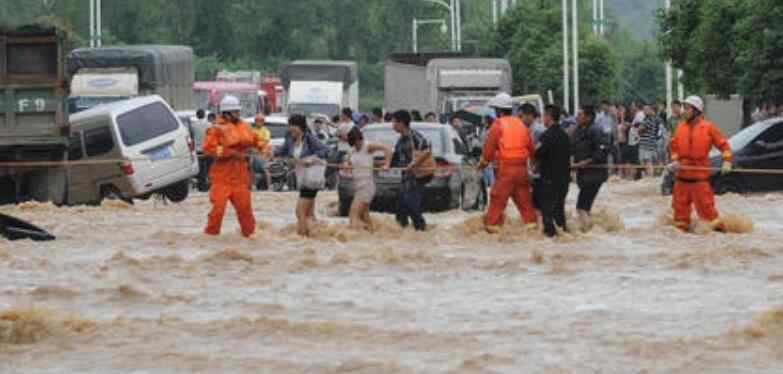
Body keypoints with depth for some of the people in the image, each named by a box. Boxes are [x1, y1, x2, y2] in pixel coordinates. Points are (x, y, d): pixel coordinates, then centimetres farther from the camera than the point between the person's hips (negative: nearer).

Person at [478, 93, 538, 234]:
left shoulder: (498, 125, -7)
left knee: (498, 197, -1)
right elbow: (531, 147, 17)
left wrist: (483, 162, 10)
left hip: (505, 168, -6)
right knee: (523, 196, 13)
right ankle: (530, 221, 15)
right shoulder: (521, 124, 12)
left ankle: (492, 223, -1)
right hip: (522, 167, 6)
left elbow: (489, 147, -5)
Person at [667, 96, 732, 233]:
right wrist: (675, 160, 3)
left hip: (700, 174, -5)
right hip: (682, 175, 5)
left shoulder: (708, 127, -3)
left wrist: (727, 161, -11)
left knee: (705, 203, -9)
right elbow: (674, 146, 18)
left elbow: (723, 145, -1)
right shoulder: (681, 127, 11)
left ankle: (717, 226, 0)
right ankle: (681, 227, 17)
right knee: (680, 203, 7)